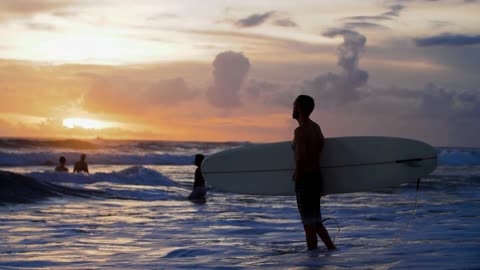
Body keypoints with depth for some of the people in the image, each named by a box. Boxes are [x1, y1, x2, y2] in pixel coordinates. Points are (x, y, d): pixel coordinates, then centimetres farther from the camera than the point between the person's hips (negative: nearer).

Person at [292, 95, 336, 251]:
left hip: (305, 179, -9)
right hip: (317, 177, 9)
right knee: (315, 221, 17)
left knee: (309, 223, -3)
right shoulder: (316, 127, 12)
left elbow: (301, 157, -23)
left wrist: (297, 176, -9)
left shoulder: (300, 130, -16)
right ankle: (332, 248, 14)